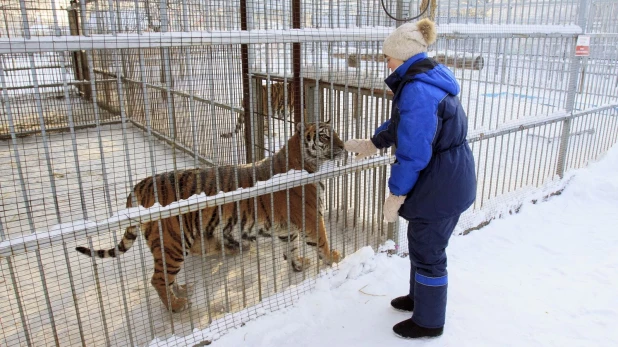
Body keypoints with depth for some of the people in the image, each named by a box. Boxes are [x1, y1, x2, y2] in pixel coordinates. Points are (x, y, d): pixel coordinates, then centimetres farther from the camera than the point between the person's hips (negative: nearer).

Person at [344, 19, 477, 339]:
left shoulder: (417, 90, -26)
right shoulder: (429, 77, 8)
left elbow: (413, 154, -26)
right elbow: (400, 124, 21)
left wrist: (394, 197, -17)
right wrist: (369, 144, 28)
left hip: (440, 187, -10)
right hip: (449, 180, 10)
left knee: (428, 252, 7)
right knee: (421, 243, 24)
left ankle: (428, 322, 28)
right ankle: (419, 298, 45)